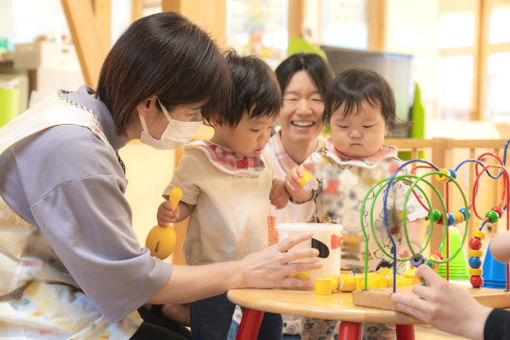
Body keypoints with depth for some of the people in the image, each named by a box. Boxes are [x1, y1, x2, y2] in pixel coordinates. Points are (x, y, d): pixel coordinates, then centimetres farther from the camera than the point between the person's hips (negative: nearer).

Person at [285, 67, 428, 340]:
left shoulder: (394, 170, -1)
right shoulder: (322, 161, 1)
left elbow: (411, 211, -2)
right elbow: (303, 194, -8)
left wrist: (412, 241, -19)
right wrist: (294, 186, -31)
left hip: (379, 272, 0)